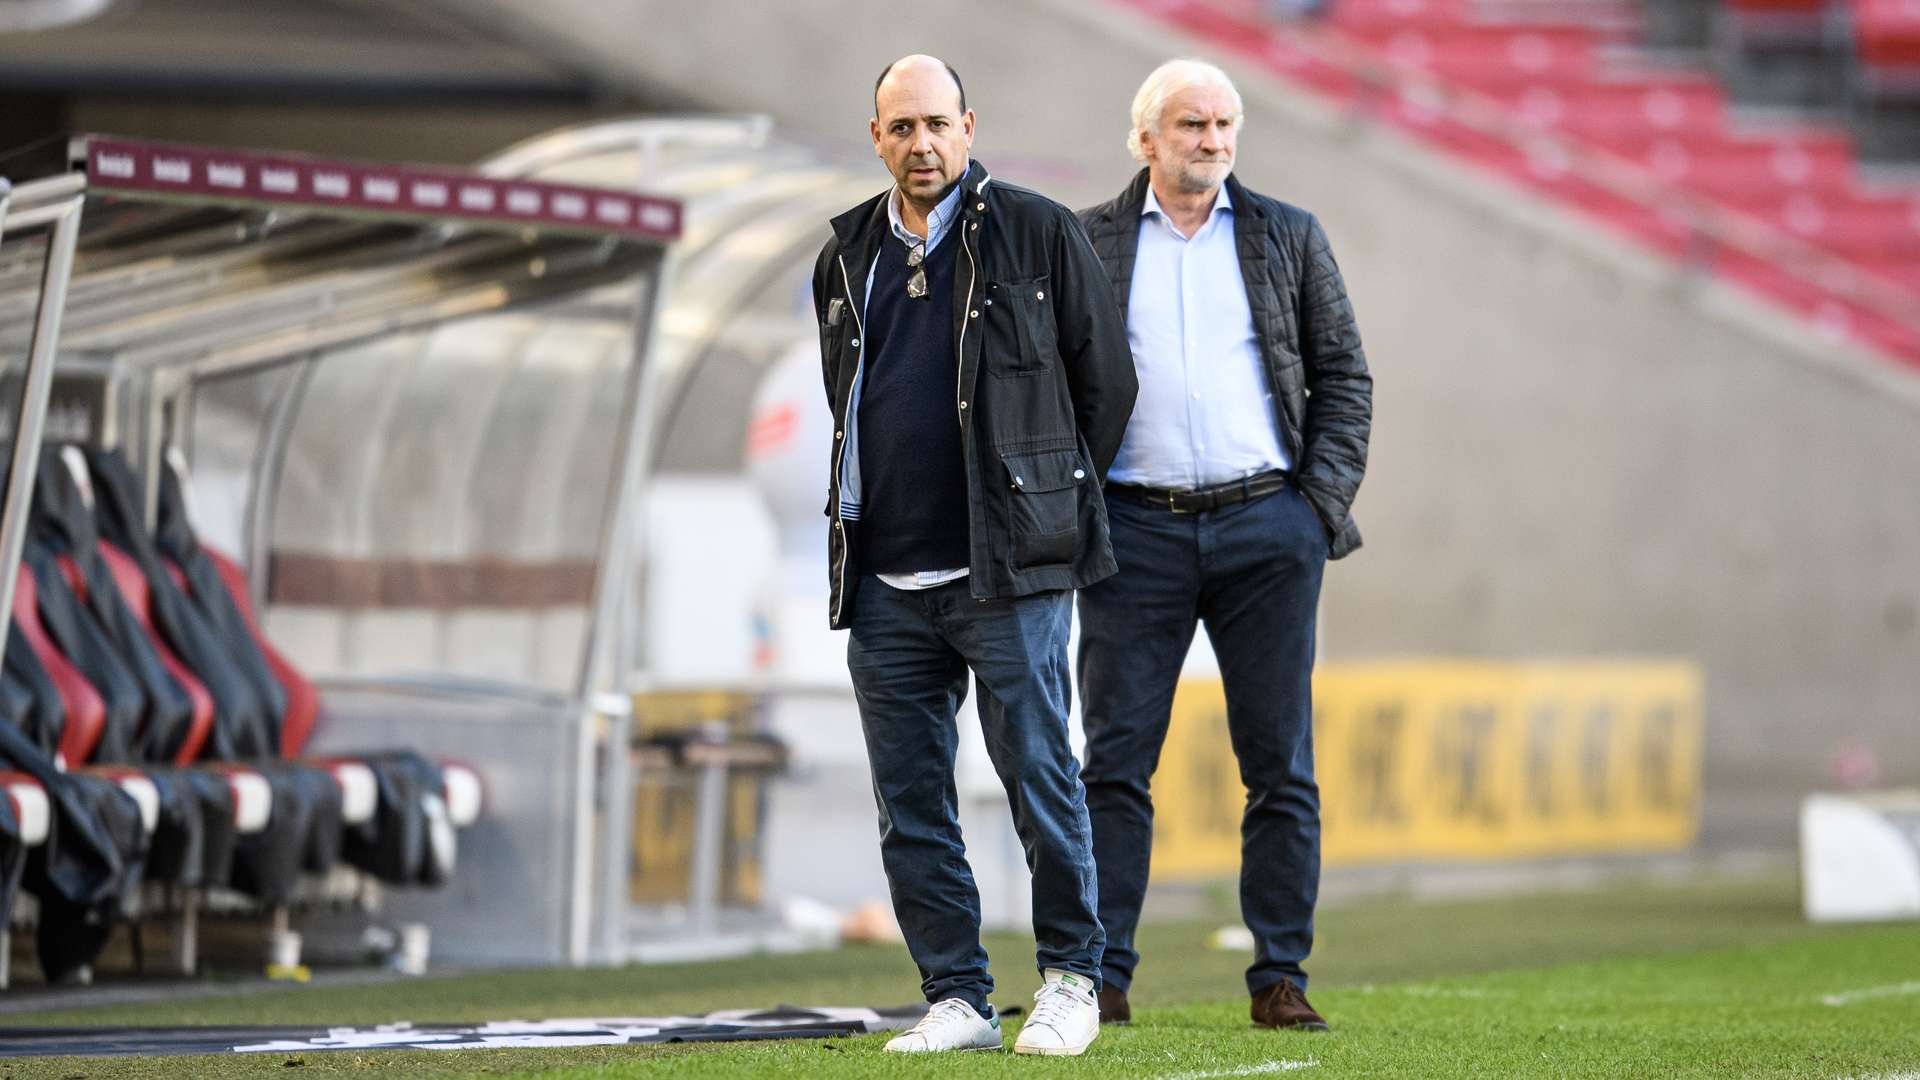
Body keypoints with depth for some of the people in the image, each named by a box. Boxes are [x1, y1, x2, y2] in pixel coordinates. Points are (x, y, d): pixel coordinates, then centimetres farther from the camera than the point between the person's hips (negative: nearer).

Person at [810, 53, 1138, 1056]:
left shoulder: (1035, 233, -1)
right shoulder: (848, 255, 13)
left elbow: (1106, 378, 4)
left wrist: (1053, 510, 7)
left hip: (1005, 574, -5)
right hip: (884, 584, 5)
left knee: (1041, 781, -4)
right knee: (910, 807, 4)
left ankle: (1071, 976, 8)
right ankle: (957, 999, 10)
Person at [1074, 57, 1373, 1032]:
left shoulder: (1289, 238, 10)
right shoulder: (1088, 245, 8)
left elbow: (1343, 375, 11)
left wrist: (1323, 498, 1)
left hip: (1266, 526, 1)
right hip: (1136, 528, -1)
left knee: (1281, 767, 1)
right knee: (1116, 760, -3)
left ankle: (1280, 978, 6)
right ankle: (1102, 976, -1)